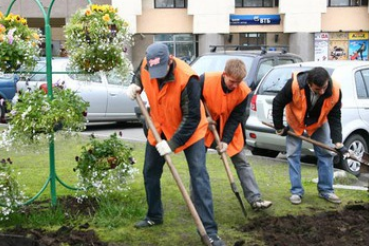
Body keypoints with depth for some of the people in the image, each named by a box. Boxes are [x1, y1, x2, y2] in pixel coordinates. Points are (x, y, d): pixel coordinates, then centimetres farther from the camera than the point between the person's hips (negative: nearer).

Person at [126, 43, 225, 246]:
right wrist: (135, 84, -10)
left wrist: (172, 143, -31)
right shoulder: (146, 65, -17)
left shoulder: (187, 78, -34)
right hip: (159, 127, 6)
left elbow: (192, 118, -29)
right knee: (150, 172, 14)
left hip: (190, 130, -6)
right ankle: (154, 216, 35)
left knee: (198, 175, -12)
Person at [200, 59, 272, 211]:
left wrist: (226, 140, -23)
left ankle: (255, 199, 6)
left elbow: (235, 118, -16)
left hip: (230, 129, 1)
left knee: (242, 162, 1)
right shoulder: (205, 80, -27)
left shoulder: (243, 91, -21)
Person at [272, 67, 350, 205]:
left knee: (326, 153, 1)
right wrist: (279, 128, -13)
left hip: (319, 123, 2)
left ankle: (326, 191, 12)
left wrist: (338, 143, -29)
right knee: (293, 154, -3)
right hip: (295, 122, -2)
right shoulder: (294, 85, -39)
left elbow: (334, 117, -22)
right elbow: (277, 103, -23)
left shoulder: (335, 91, -32)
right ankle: (296, 192, 7)